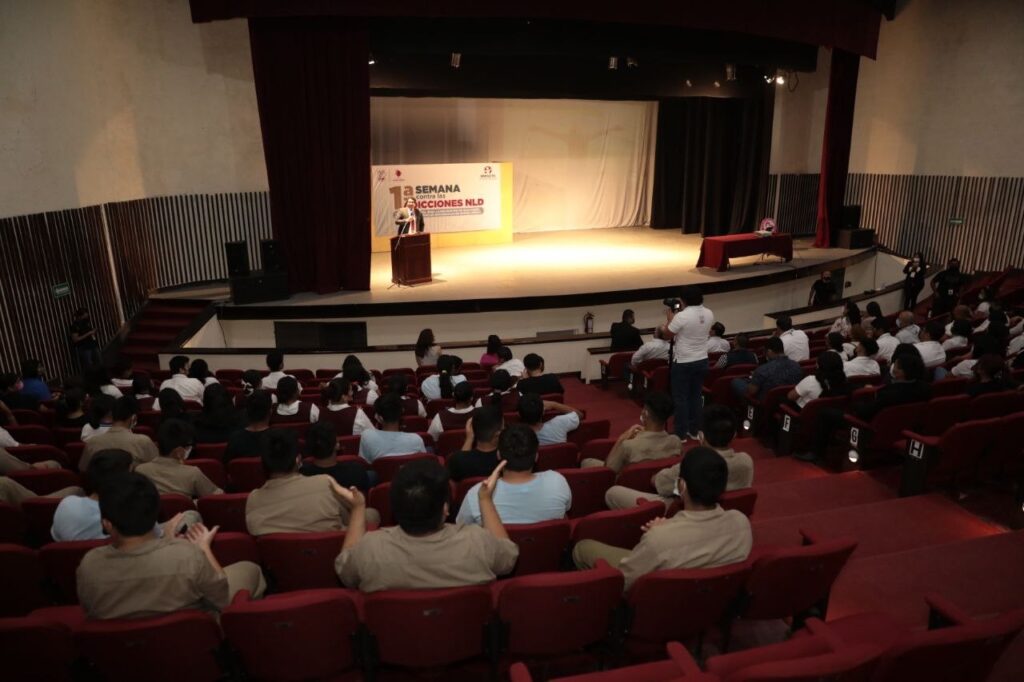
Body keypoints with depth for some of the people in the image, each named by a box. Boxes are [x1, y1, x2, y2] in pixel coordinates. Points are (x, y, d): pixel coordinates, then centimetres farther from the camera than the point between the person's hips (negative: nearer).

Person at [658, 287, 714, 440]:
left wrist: (670, 319, 7)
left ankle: (681, 433, 10)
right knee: (696, 396, 16)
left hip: (683, 363, -6)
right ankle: (694, 430, 24)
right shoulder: (709, 314, -1)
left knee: (680, 398, 4)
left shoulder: (681, 316, -21)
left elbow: (667, 335, -8)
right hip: (702, 361, 6)